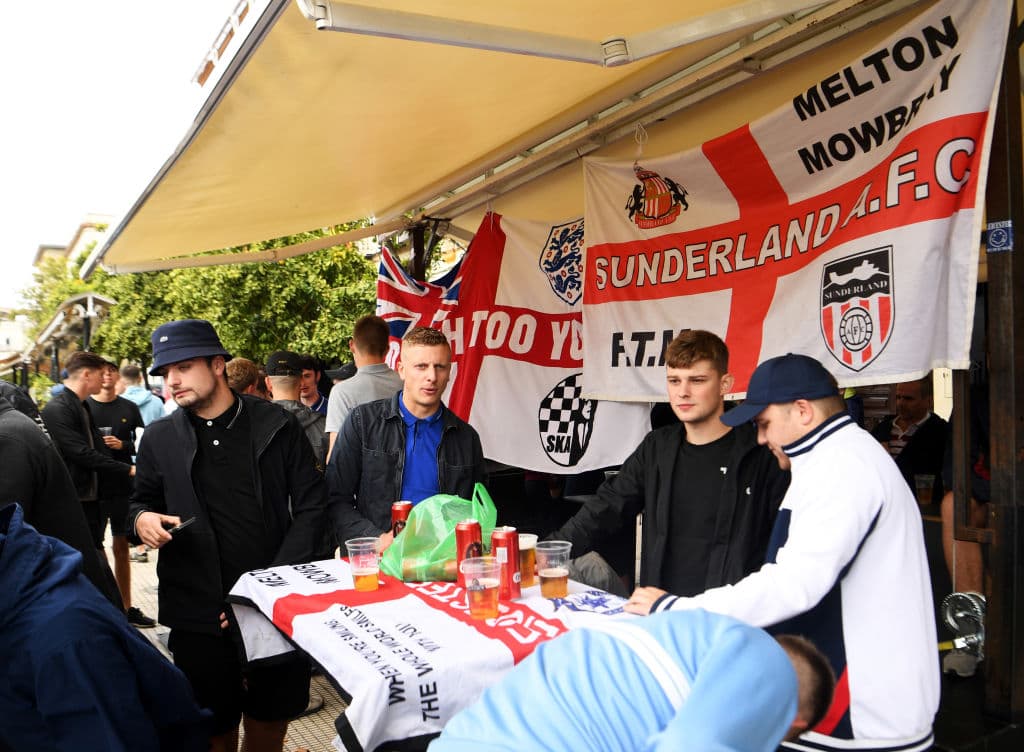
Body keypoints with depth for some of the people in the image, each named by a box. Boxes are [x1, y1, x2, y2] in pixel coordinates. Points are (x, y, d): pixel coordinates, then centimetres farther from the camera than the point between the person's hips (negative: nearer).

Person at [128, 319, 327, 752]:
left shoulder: (277, 426, -1)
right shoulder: (160, 439, 3)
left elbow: (310, 506, -2)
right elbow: (141, 501, 16)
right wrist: (140, 518, -9)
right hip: (199, 617, 1)